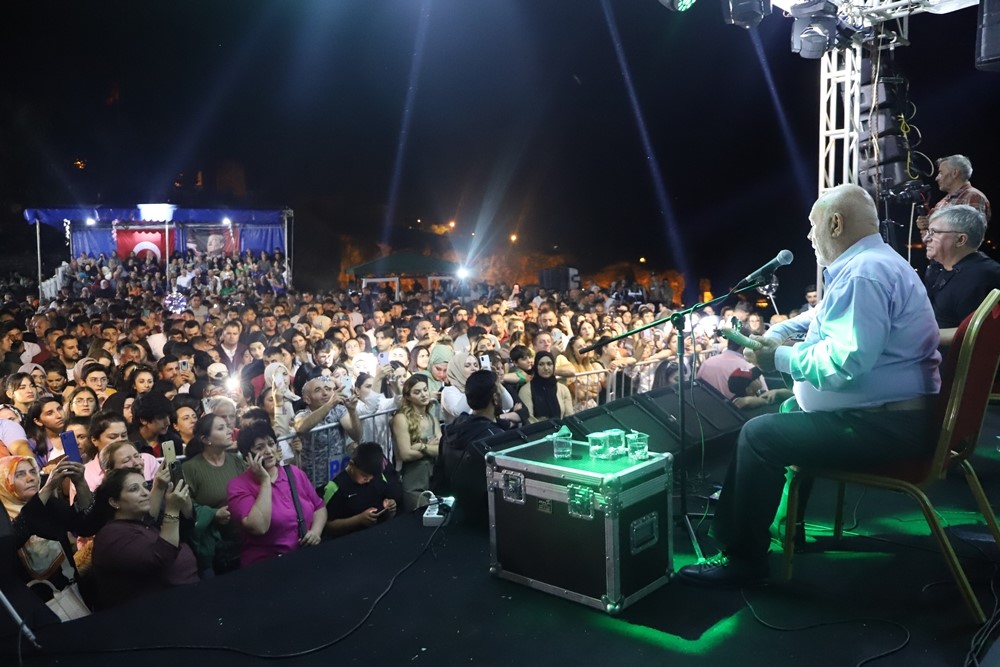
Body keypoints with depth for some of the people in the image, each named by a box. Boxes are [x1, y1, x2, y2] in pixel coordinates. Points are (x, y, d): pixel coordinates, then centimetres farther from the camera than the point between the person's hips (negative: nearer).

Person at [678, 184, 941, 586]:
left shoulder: (863, 272, -20)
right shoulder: (872, 263, 16)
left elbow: (846, 362, -32)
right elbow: (822, 320, 29)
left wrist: (781, 359, -16)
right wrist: (774, 335, 11)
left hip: (885, 428, -12)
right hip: (894, 415, 12)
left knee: (760, 435, -14)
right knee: (787, 415, 24)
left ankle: (744, 559, -2)